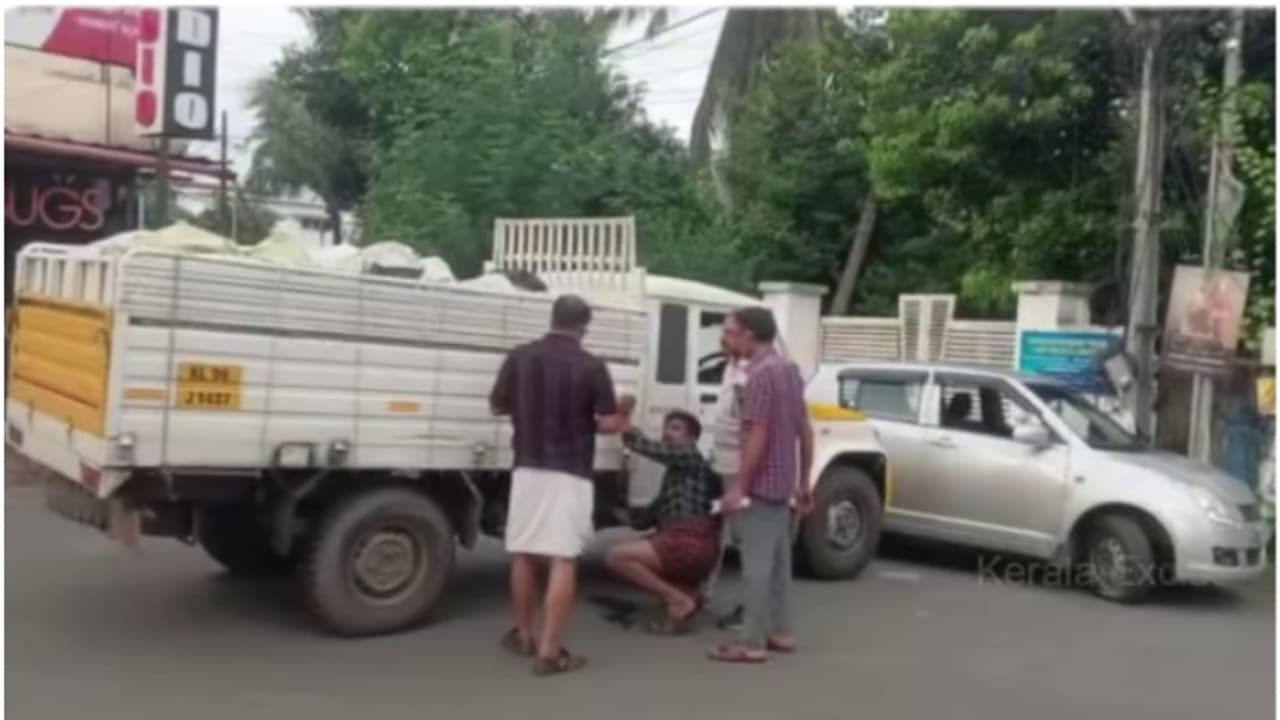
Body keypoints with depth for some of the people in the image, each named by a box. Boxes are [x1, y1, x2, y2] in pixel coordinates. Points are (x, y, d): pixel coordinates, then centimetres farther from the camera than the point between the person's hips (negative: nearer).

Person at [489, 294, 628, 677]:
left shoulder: (520, 357, 2)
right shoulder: (591, 366, -8)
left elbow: (497, 405, 11)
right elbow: (610, 423, -10)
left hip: (527, 469, 4)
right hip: (570, 474, -4)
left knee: (524, 555, 16)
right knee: (563, 561, -2)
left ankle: (524, 636, 29)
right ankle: (549, 651, -3)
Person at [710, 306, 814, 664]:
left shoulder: (761, 373, -17)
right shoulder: (789, 370, 12)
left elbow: (758, 436, -21)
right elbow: (805, 431, 14)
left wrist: (739, 486, -19)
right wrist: (803, 482, 18)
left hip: (760, 484, -9)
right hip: (782, 484, 9)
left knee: (757, 564, -4)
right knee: (778, 561, 16)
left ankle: (752, 643, 1)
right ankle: (780, 632, 24)